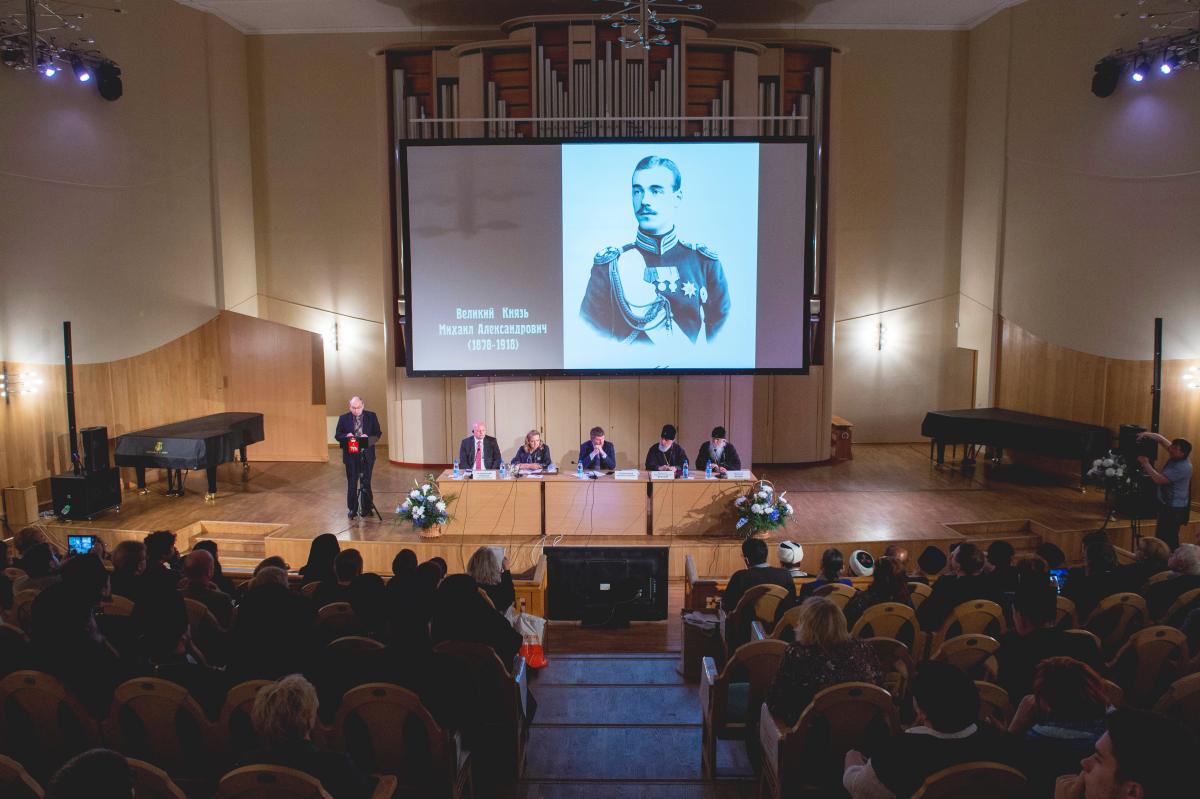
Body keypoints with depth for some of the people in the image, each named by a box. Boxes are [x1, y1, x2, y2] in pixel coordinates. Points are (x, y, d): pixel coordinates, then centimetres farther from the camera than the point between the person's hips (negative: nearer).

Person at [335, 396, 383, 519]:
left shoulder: (371, 416, 0)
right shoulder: (343, 418, 0)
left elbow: (378, 433, 0)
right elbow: (337, 436, 2)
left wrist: (368, 438, -20)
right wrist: (346, 436, -20)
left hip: (367, 455, 0)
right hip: (351, 455, 0)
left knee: (366, 482, 9)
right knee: (351, 483, 4)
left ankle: (366, 508, 21)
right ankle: (352, 509, 14)